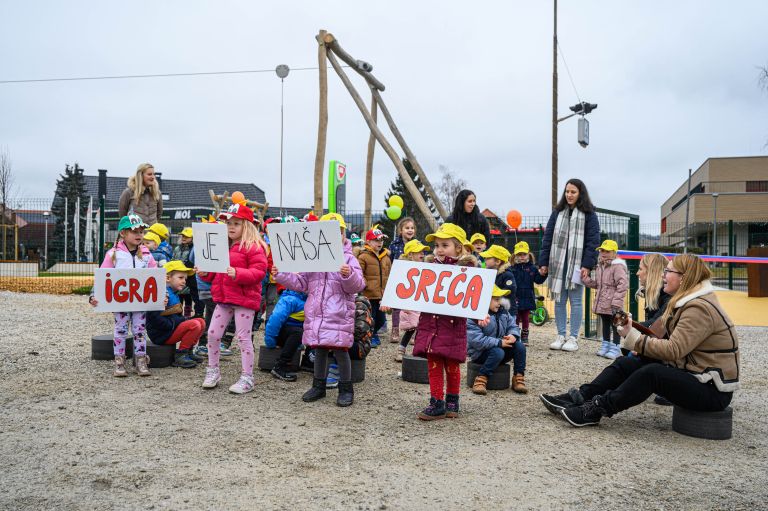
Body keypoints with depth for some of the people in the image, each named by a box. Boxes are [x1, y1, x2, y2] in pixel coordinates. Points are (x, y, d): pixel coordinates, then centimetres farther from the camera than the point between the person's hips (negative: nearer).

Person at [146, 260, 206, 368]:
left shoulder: (174, 294, 17)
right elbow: (154, 317, -26)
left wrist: (183, 320, 5)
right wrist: (172, 325, -22)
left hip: (172, 329, 10)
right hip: (161, 334, -10)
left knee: (201, 321, 9)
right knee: (194, 325, -23)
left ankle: (187, 351, 9)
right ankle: (180, 355, -13)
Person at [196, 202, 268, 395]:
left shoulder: (253, 247, -10)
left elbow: (258, 271, -18)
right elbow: (216, 272, 22)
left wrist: (237, 273, -29)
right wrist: (205, 273, 2)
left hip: (244, 298, -8)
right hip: (224, 298, 8)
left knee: (243, 337, -2)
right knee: (213, 333, 9)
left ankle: (247, 378, 9)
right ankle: (213, 371, 27)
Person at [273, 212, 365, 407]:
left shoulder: (348, 259, -3)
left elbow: (357, 286, -11)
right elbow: (301, 282, 17)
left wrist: (349, 274, -31)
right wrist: (281, 275, 6)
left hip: (339, 314, -4)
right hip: (315, 313, 4)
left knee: (340, 349, 0)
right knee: (319, 349, 14)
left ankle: (346, 389, 14)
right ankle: (319, 386, 28)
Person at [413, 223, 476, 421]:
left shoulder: (466, 269, -5)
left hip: (453, 325, -3)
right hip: (430, 323, 4)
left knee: (451, 366, 9)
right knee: (434, 365, 4)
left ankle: (452, 402, 27)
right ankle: (437, 404, 12)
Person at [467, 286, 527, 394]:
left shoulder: (502, 311, 4)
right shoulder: (474, 316, -20)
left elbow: (513, 326, 8)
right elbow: (476, 340, -29)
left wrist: (513, 335, -18)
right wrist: (499, 343, -30)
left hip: (500, 347, 7)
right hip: (480, 353, -7)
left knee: (520, 346, -16)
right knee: (498, 352, -36)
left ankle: (519, 378, -11)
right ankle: (480, 380, -25)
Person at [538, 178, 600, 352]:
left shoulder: (589, 214, 1)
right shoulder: (557, 212, 11)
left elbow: (593, 241, -4)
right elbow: (547, 237, 9)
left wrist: (587, 265, -13)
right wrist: (543, 262, 3)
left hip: (577, 265, -3)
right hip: (557, 264, 3)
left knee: (575, 301, 1)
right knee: (559, 301, 6)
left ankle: (573, 338, 8)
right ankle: (560, 336, 15)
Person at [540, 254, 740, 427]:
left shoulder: (700, 308, -21)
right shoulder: (686, 301, 12)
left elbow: (673, 350, -28)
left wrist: (633, 337, -21)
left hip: (712, 389, -9)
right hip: (688, 371, 9)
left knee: (651, 373, -30)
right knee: (626, 363, -5)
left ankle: (596, 410, -24)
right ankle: (579, 398, -12)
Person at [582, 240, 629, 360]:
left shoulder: (618, 266, -16)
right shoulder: (600, 266, 12)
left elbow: (623, 285, -21)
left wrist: (616, 302, -24)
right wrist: (585, 278, 5)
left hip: (612, 305, -8)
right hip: (602, 303, 8)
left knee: (615, 325, 2)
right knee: (605, 325, 18)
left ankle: (615, 348, 9)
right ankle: (605, 345, 29)